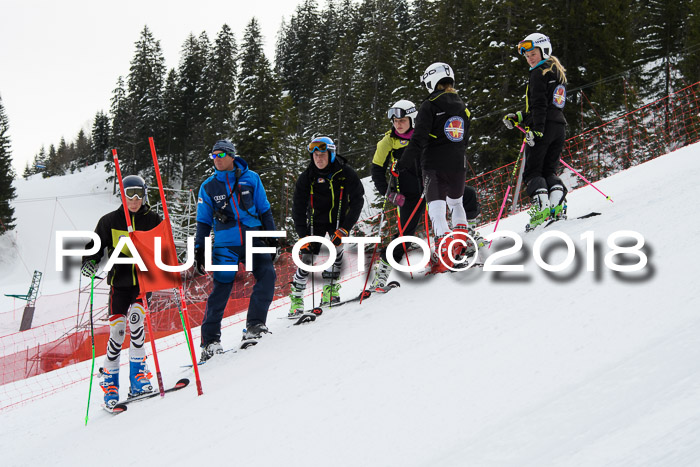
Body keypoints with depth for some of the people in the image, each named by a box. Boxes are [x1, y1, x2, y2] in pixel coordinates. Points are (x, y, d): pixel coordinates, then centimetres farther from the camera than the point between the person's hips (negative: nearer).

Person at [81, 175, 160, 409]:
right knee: (117, 330, -4)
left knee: (136, 317, -24)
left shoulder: (153, 220, 6)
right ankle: (110, 382, 10)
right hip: (120, 282, 0)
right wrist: (89, 262, -11)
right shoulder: (110, 221, 4)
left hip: (144, 280, 0)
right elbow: (94, 246, 9)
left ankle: (138, 375, -17)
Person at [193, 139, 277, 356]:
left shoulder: (251, 178, 5)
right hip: (225, 245, -1)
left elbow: (264, 210, 12)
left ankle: (255, 326, -14)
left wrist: (271, 236, 9)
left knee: (267, 275, -19)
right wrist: (199, 250, 6)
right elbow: (203, 222, 11)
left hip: (253, 240, 1)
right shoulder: (208, 187, 6)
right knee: (221, 291, -6)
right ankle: (210, 341, 2)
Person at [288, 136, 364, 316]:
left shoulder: (346, 173, -16)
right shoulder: (307, 177, -11)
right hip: (316, 221, 1)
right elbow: (298, 208, -6)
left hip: (339, 220, -1)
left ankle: (330, 289, -11)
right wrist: (303, 235, -15)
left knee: (336, 246, -24)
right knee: (307, 256, -9)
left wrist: (344, 229, -22)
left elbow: (357, 203, -14)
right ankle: (296, 298, 0)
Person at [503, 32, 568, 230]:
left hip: (544, 127, -9)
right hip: (560, 126, 9)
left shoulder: (539, 73, -5)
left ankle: (541, 207, -23)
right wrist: (518, 117, 23)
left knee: (532, 171, -6)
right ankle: (558, 206, -8)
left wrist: (536, 130, -22)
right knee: (549, 171, 12)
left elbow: (539, 104, -17)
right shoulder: (558, 73, 23)